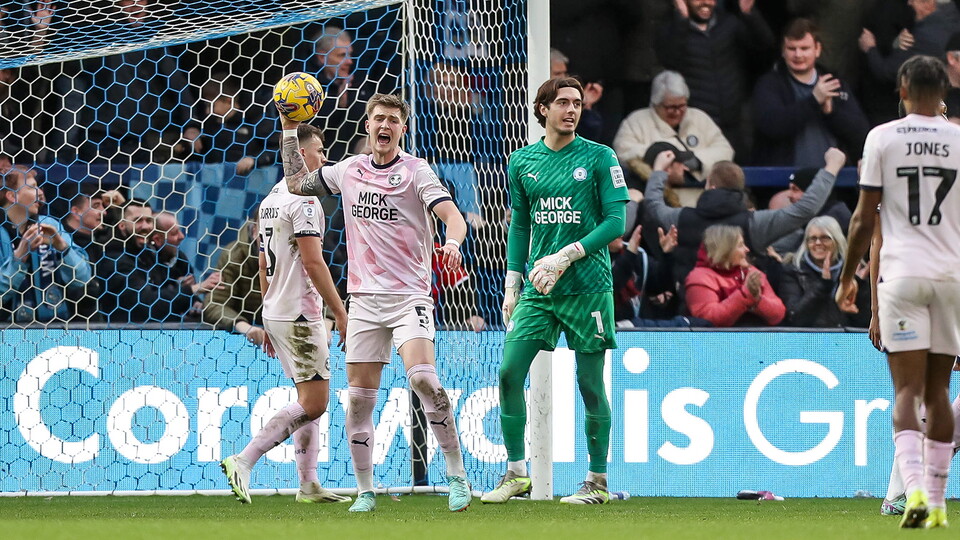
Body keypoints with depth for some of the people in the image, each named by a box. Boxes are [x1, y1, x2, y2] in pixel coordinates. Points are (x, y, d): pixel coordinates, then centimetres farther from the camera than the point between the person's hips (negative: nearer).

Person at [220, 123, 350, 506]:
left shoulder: (270, 201, 15)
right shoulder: (303, 200, -14)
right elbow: (312, 263, -19)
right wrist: (341, 313, -16)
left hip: (276, 313, 10)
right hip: (300, 314, -10)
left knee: (310, 398, 13)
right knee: (313, 402, -10)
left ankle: (309, 484, 10)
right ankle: (243, 461, -17)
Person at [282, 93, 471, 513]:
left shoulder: (415, 171, -3)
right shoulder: (349, 171, 11)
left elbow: (452, 215, -14)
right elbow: (296, 183, 26)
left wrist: (452, 243, -36)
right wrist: (289, 128, 19)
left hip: (409, 296, -5)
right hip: (364, 300, 5)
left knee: (422, 376, -23)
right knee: (359, 397, 1)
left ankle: (457, 476, -15)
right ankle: (365, 491, 11)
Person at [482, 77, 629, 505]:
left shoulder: (599, 158, -1)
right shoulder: (522, 161, 10)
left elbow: (615, 222, -6)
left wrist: (565, 256, -14)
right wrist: (512, 284, 10)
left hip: (587, 288, -3)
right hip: (537, 289, 4)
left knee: (590, 384, 0)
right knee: (509, 372, -6)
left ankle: (597, 481, 11)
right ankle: (516, 473, 5)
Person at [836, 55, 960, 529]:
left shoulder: (883, 138, -1)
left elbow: (864, 219, 0)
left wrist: (847, 277, 11)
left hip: (902, 274, -2)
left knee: (908, 391, -3)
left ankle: (914, 489, -22)